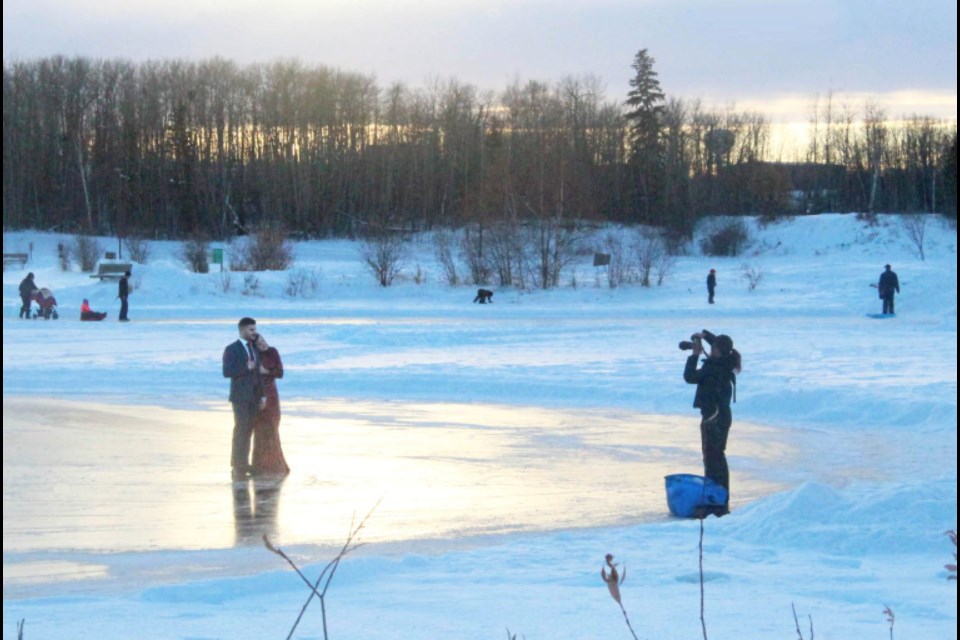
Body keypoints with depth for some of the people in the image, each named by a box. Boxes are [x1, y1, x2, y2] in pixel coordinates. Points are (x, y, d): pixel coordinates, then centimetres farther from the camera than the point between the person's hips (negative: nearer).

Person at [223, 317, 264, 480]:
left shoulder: (254, 349, 14)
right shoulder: (231, 349, -6)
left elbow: (257, 373, 15)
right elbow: (227, 372, -15)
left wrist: (262, 395, 10)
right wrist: (246, 368, -20)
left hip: (254, 396, 6)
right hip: (240, 396, -6)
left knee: (248, 430, 5)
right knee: (240, 429, -8)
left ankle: (243, 463, 10)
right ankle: (237, 466, -5)